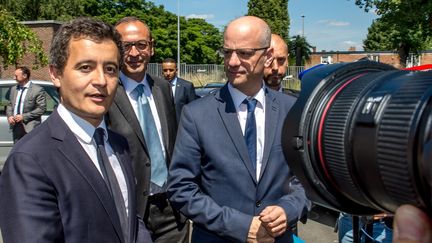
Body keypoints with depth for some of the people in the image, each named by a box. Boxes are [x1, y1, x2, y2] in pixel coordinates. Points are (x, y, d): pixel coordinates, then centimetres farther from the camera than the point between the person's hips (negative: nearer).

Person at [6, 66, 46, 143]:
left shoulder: (38, 90, -7)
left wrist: (24, 116, -15)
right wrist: (9, 116, 0)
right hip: (16, 127, 6)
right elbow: (9, 105, 21)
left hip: (30, 128, -6)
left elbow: (42, 108, -11)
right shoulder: (13, 89, 15)